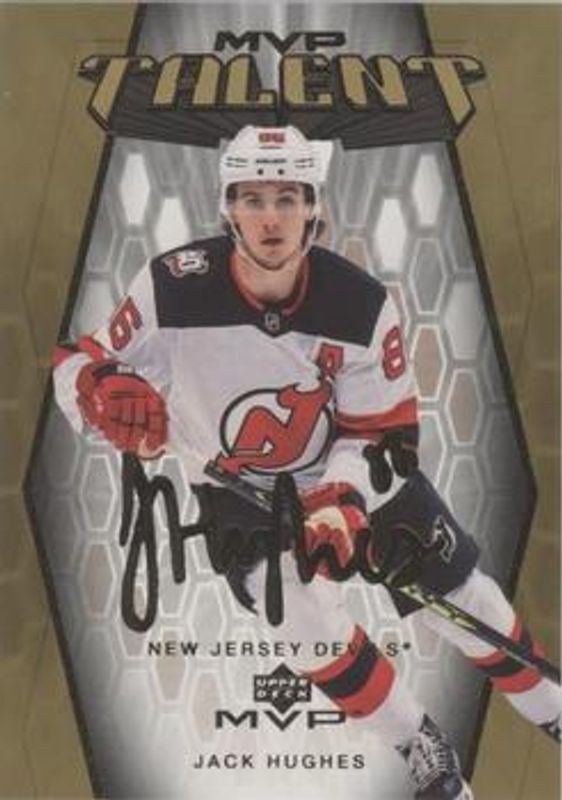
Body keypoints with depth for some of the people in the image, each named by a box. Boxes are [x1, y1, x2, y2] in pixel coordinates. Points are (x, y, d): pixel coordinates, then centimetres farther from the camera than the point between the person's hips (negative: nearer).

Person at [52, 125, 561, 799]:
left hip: (348, 467, 1)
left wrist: (344, 499, -28)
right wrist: (106, 393, -35)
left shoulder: (361, 304, -20)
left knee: (457, 590, 6)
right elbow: (82, 364, -12)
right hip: (235, 485, 0)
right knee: (303, 614, -19)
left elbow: (385, 431, -12)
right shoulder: (173, 287, -23)